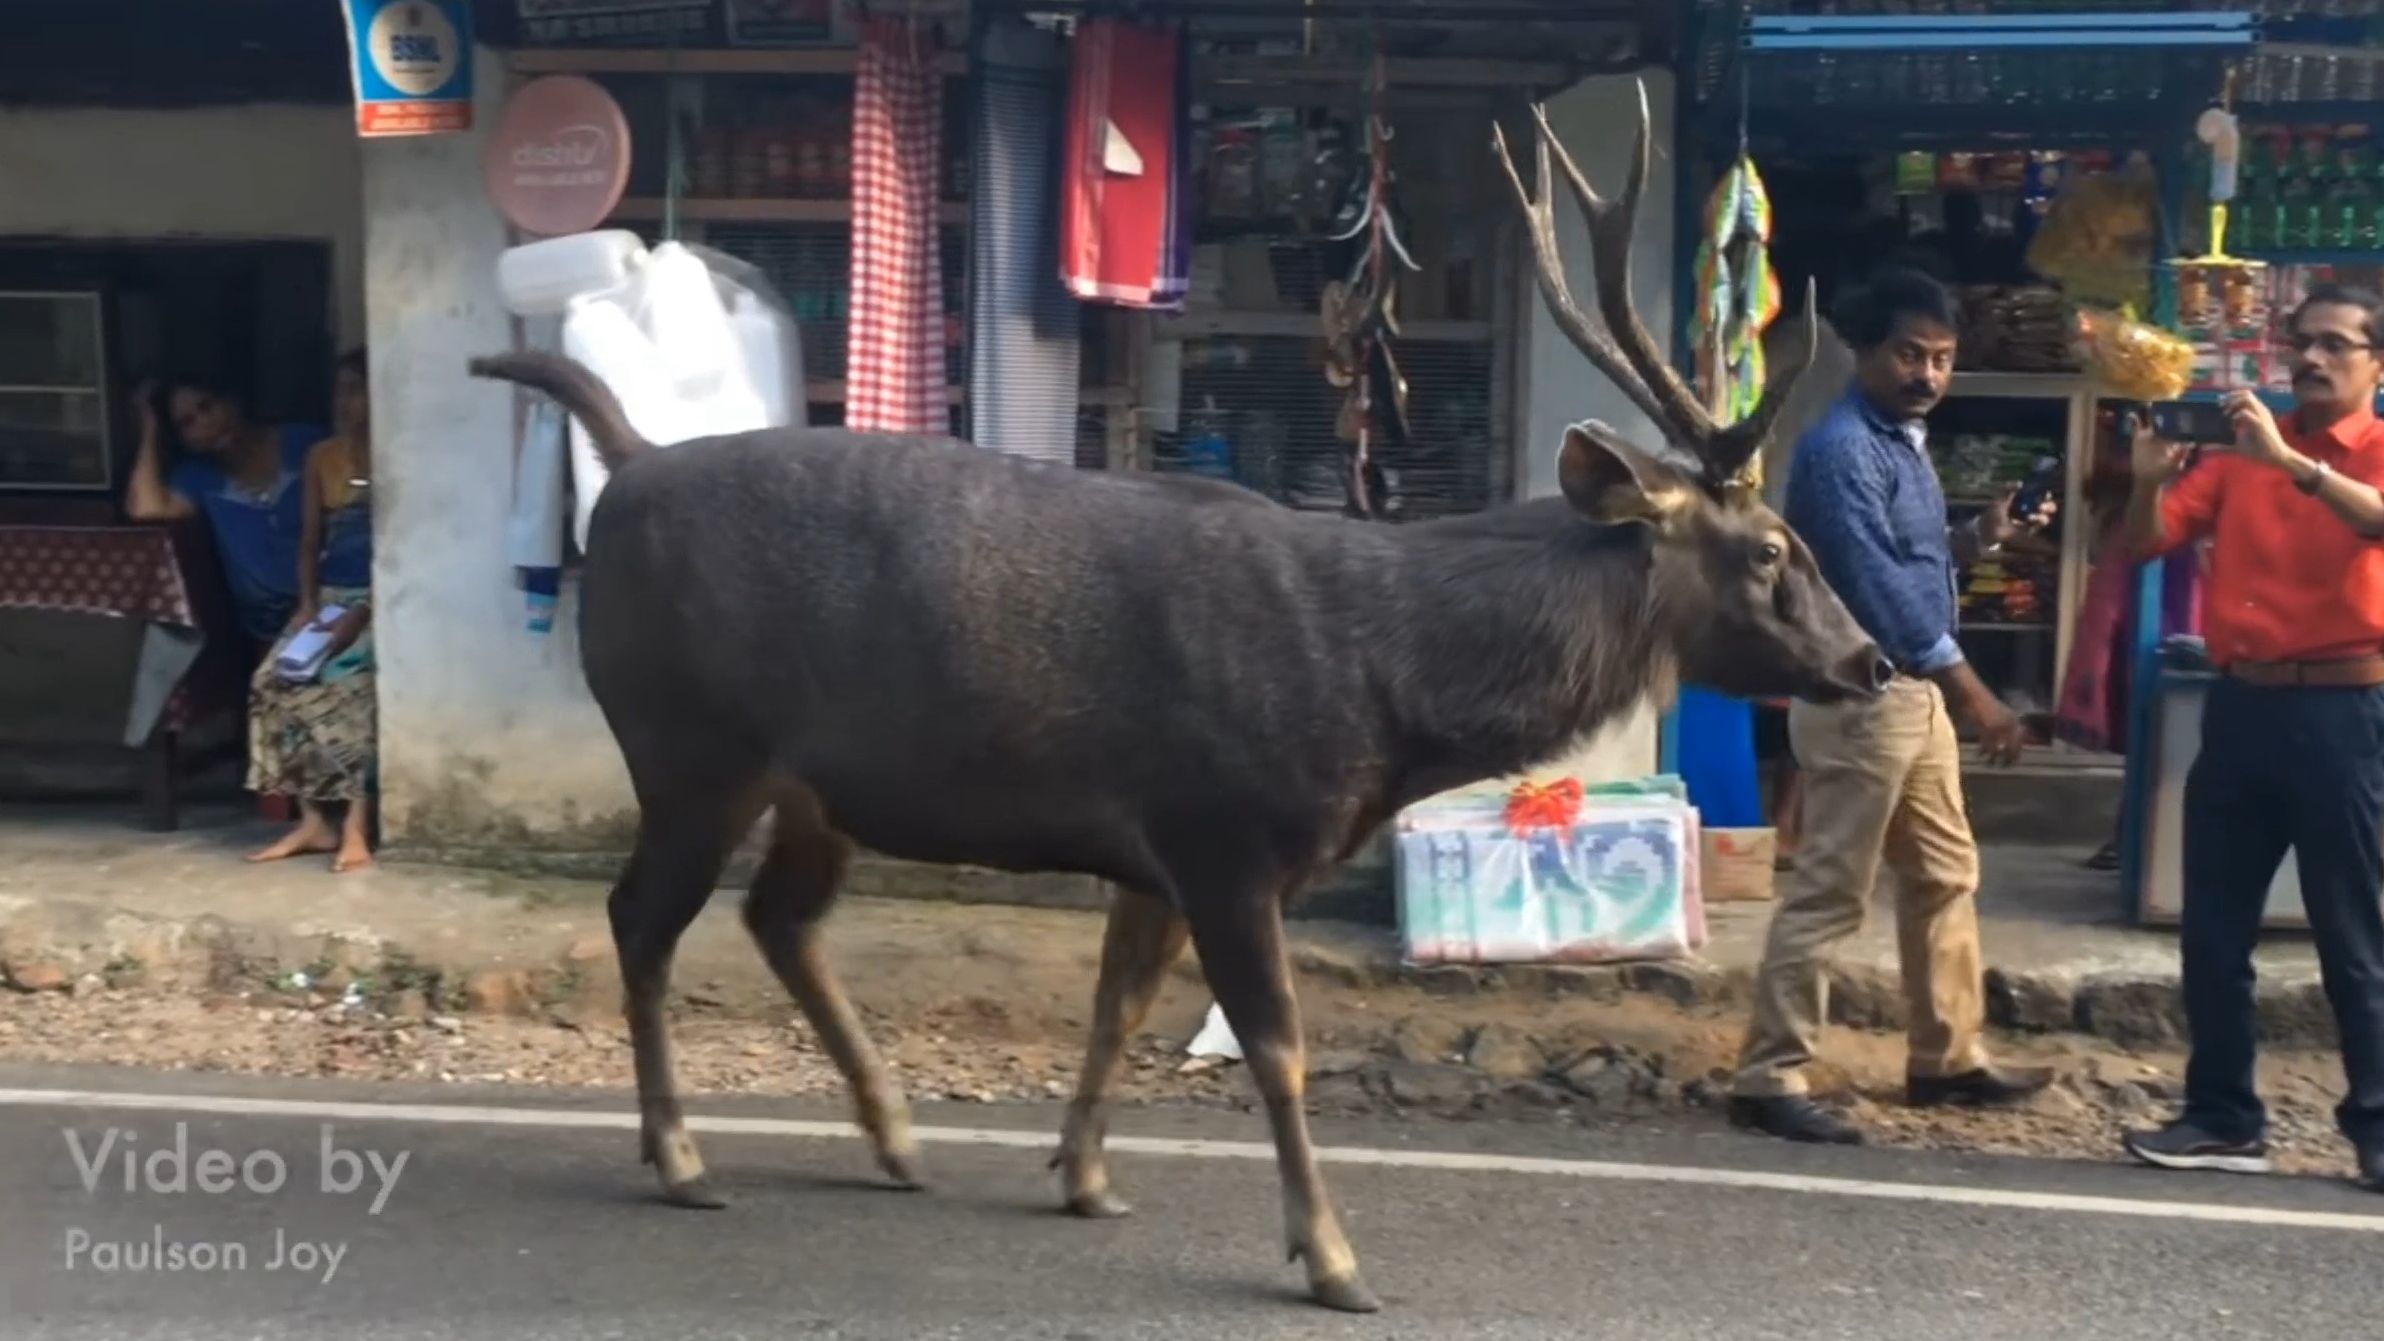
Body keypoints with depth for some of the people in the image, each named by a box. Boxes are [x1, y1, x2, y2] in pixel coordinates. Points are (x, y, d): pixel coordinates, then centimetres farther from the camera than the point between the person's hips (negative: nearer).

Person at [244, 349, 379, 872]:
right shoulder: (321, 457, 13)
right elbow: (310, 541, 13)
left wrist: (363, 613, -19)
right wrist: (308, 605, -3)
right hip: (330, 598, 6)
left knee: (346, 683, -30)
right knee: (275, 682, -16)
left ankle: (356, 827, -27)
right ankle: (312, 821, -13)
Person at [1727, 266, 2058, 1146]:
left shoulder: (1904, 439, 14)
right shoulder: (1842, 449, -17)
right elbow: (1878, 585, -23)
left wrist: (1979, 537, 3)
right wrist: (1973, 693, -23)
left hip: (1914, 692, 10)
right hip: (1861, 696, -10)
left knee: (1945, 876, 17)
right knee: (1827, 894, -6)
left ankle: (1948, 1058, 30)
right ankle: (1768, 1079, 0)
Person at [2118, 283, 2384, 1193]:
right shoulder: (2240, 450, 11)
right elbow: (2151, 541, 6)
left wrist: (2287, 459, -31)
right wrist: (2149, 480, -13)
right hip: (2241, 706, 5)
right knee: (2213, 931, 7)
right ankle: (2223, 1119, 17)